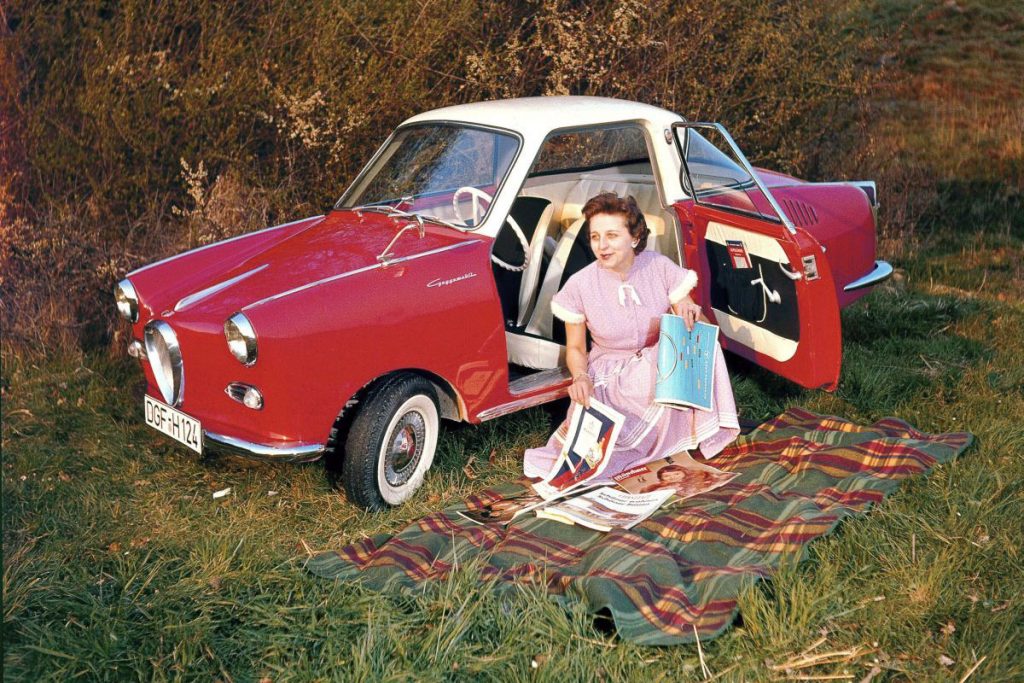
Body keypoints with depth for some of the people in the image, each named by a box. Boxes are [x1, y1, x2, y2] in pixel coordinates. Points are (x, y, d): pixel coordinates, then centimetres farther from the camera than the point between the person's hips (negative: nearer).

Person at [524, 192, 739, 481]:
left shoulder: (660, 267, -10)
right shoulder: (579, 286, -14)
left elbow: (691, 323, -4)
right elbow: (575, 348, -2)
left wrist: (690, 313, -28)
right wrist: (580, 377, -24)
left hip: (660, 371, 2)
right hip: (609, 378, -2)